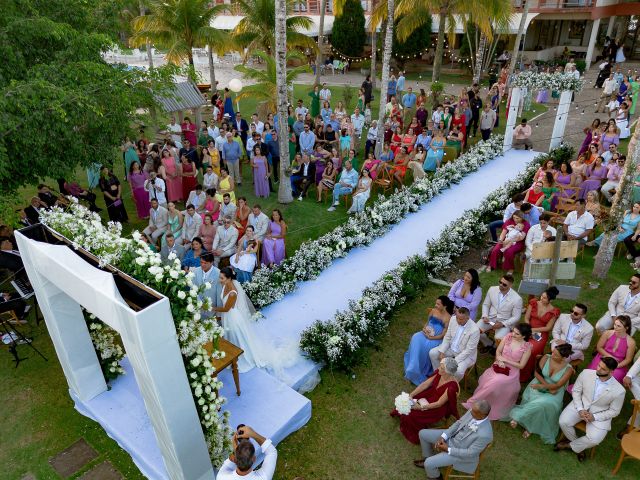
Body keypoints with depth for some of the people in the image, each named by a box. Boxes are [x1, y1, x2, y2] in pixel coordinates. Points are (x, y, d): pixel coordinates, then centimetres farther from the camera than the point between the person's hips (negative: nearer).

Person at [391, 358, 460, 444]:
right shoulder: (439, 373, -16)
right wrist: (411, 395, -16)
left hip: (439, 408, -7)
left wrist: (421, 407, -25)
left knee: (412, 415, -12)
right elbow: (425, 384, -10)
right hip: (431, 394, 7)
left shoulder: (451, 386, -35)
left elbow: (439, 403, -27)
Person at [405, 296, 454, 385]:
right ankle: (413, 368, -19)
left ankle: (423, 371, -15)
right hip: (427, 333, 5)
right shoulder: (433, 310, 5)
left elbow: (443, 335, -12)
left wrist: (430, 337, -20)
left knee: (427, 346, -34)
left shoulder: (448, 318, -10)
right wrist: (424, 328, -5)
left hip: (437, 339, -5)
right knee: (416, 338, -26)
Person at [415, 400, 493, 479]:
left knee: (428, 464, -12)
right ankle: (428, 458, 34)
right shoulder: (474, 411, -18)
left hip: (460, 452, -7)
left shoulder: (484, 435, -37)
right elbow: (459, 423, -2)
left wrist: (448, 449, -17)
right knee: (422, 433, 8)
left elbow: (470, 453, -24)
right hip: (453, 436, 7)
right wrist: (443, 437, -11)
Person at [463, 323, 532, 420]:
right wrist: (499, 360, -14)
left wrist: (505, 360, -13)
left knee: (495, 382, -28)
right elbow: (498, 351, 5)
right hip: (499, 366, 4)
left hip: (511, 372, -3)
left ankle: (474, 402, -13)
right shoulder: (508, 336, -2)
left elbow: (521, 366, -7)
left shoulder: (527, 347, -11)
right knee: (486, 379, -25)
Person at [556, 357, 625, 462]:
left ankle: (569, 445, 7)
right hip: (580, 406, 2)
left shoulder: (619, 391, -20)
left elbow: (614, 411, -7)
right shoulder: (586, 373, -15)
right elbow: (576, 391, -2)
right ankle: (578, 445, 12)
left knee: (594, 439, -24)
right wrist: (580, 409, -14)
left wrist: (594, 417, -18)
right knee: (563, 422, -20)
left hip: (599, 415, -2)